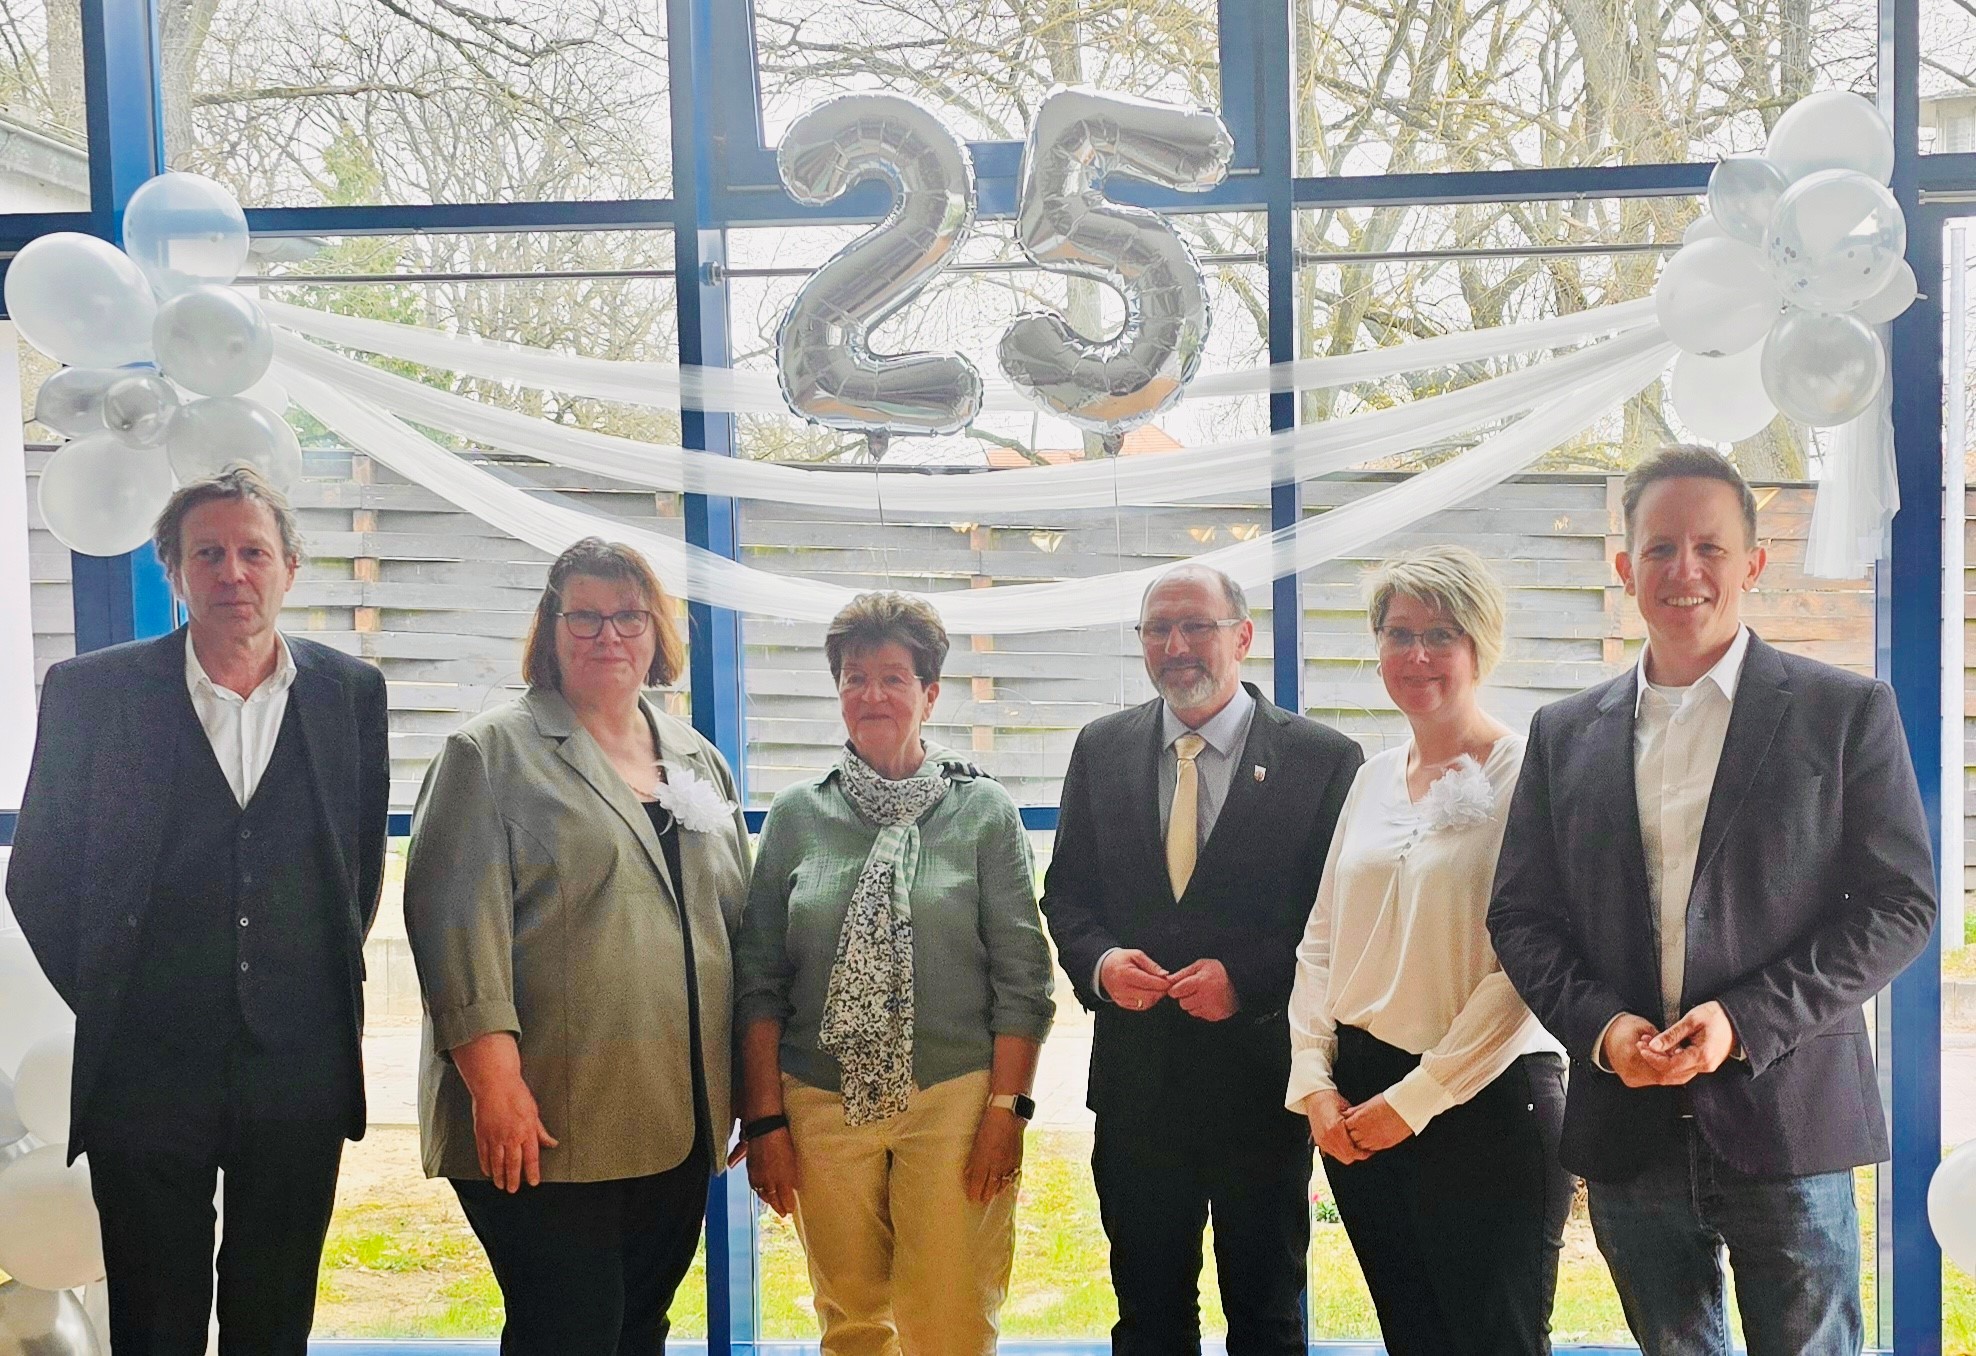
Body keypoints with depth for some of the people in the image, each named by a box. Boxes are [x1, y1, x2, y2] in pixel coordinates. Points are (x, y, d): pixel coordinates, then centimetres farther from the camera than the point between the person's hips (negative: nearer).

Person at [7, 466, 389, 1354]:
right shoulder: (89, 691, -2)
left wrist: (333, 983, 9)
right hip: (145, 1072, -1)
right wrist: (99, 1006, 4)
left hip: (300, 1071, 1)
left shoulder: (352, 692, 3)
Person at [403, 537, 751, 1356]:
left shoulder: (699, 762, 15)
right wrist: (495, 1083, -19)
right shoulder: (491, 753, -2)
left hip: (680, 1126, 6)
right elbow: (459, 921, -11)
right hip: (546, 1128, -5)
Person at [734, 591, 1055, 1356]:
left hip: (955, 1098, -2)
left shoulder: (985, 813, 0)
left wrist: (1005, 1112, -7)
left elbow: (1021, 977, -1)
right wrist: (764, 1119, 1)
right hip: (821, 1102, 2)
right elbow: (759, 978, 5)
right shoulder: (798, 814, 5)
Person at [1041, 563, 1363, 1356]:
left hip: (1263, 1075, -2)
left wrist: (1248, 977, -19)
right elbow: (1066, 893, 8)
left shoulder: (1323, 758, -7)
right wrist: (1098, 960, -11)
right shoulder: (1101, 750, 4)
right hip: (1136, 1077, 3)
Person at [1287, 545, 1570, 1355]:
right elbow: (1321, 943, 12)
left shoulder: (1524, 774, -9)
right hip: (1356, 1113, 6)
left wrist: (1415, 1099, -14)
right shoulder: (1373, 778, 10)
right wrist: (1314, 1081, 0)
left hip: (1485, 1106, -6)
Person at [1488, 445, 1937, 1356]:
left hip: (1784, 1119, -2)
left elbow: (1899, 904, -4)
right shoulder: (1565, 734, 8)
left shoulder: (1846, 713, 0)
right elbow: (1520, 915, 8)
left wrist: (1745, 1021, -15)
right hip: (1628, 1132, 3)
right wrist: (1600, 1025, -10)